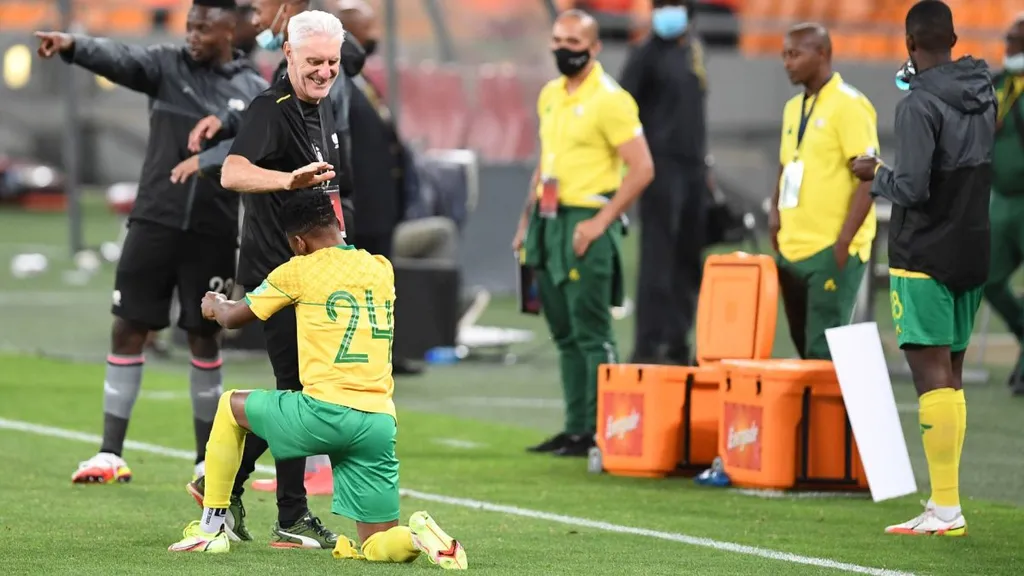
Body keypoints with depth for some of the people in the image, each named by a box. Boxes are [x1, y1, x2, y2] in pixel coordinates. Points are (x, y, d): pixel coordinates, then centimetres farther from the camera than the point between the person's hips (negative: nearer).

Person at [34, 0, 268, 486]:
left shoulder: (253, 91, 2)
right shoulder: (167, 66, 1)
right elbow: (119, 59, -18)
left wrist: (205, 160, -32)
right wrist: (74, 46, -38)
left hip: (213, 231, -1)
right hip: (155, 220, 1)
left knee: (203, 336, 7)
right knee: (128, 328, -1)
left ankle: (208, 460, 17)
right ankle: (110, 455, 4)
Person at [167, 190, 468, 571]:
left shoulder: (300, 271, 3)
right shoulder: (381, 269, 16)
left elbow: (233, 318, 17)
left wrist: (215, 306, 40)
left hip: (326, 412, -4)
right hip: (380, 423, 4)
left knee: (231, 405, 24)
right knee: (378, 549, 11)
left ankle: (212, 528, 22)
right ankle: (418, 536, -23)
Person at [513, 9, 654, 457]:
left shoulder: (610, 100, -11)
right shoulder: (550, 95, 13)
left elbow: (642, 169, -15)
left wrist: (601, 221, -18)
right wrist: (527, 221, 18)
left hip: (585, 224, -8)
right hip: (549, 222, 8)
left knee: (591, 333, -7)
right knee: (564, 333, 11)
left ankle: (601, 431, -3)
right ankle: (576, 428, 17)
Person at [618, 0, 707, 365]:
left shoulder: (693, 50, 16)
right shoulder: (647, 54, -5)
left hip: (693, 168, 7)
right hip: (663, 166, -7)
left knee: (689, 262, 8)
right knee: (658, 257, -12)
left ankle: (677, 345, 15)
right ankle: (648, 346, -13)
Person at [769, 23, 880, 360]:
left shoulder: (849, 106, -9)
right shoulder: (793, 108, 16)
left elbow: (870, 177, -14)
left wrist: (844, 241, -19)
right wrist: (776, 215, 8)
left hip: (832, 253, -8)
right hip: (792, 249, 8)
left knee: (823, 350, -10)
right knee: (803, 345, 10)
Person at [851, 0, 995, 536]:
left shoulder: (919, 105, -17)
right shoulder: (983, 94, 7)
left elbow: (912, 188, -22)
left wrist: (875, 173, -2)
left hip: (924, 258, -8)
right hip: (972, 253, 8)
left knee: (932, 375, -8)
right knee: (950, 375, 13)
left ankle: (946, 510, -12)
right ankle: (945, 500, 15)